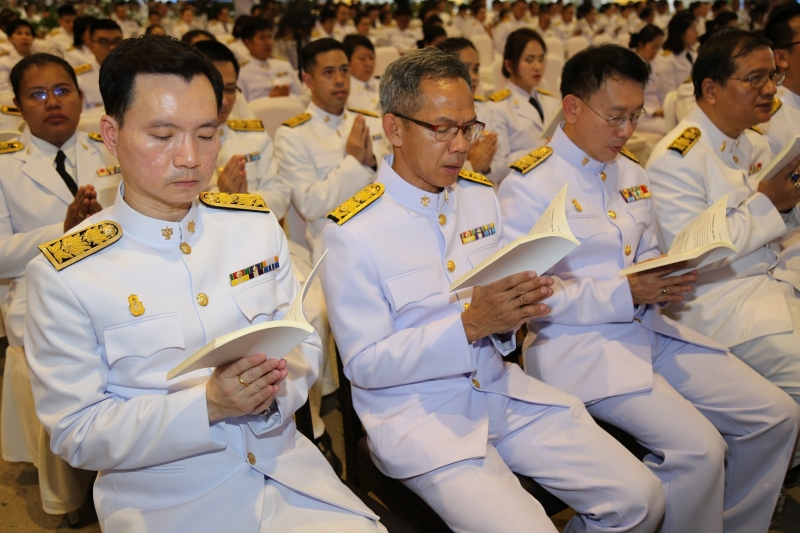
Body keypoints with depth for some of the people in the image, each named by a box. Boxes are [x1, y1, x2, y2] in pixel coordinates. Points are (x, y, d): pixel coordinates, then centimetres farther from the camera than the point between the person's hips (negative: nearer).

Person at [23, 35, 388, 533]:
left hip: (284, 468, 3)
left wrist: (275, 386, -16)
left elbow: (304, 342, 6)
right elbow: (76, 432, -9)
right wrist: (206, 404, -22)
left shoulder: (257, 222, 1)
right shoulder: (63, 274, -10)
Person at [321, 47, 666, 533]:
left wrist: (514, 311, -11)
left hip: (502, 388, 6)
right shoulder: (353, 233, -13)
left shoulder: (480, 195, 6)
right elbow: (364, 365, -13)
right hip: (417, 413, -5)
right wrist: (468, 325, -24)